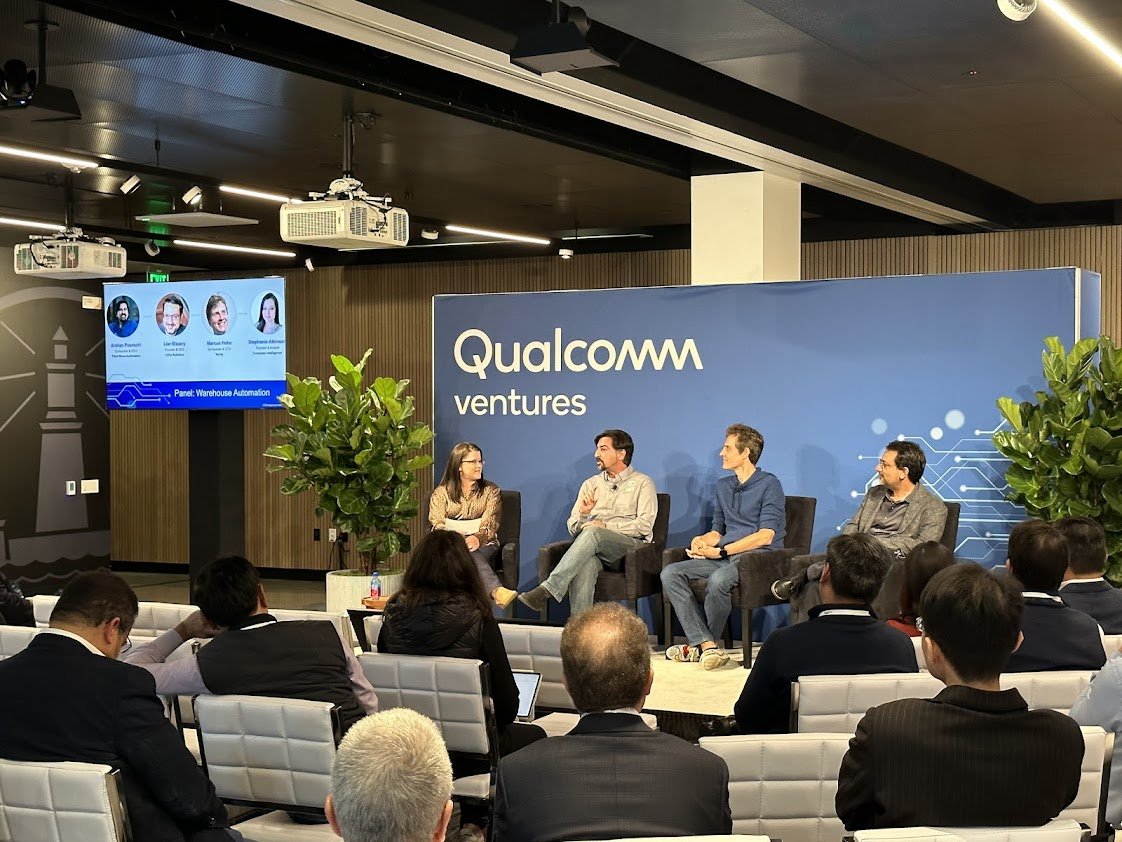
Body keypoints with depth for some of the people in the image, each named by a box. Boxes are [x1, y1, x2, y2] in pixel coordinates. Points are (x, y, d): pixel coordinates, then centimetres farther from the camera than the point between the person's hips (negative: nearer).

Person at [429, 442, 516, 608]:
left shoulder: (491, 490, 15)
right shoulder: (441, 493, 15)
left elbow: (489, 524, 0)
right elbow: (437, 524, -1)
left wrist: (477, 538, -24)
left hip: (483, 544, 1)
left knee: (473, 555, -37)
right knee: (470, 557, -38)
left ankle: (497, 593, -66)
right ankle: (497, 591, -66)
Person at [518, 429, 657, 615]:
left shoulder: (642, 483, 12)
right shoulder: (590, 484, 25)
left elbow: (645, 525, -2)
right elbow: (573, 528, 19)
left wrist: (605, 526, -10)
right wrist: (583, 513, -5)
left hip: (630, 544, -3)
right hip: (594, 545, 3)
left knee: (592, 533, -36)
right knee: (585, 563, -37)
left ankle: (547, 590, -46)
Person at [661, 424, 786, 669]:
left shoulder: (769, 484, -3)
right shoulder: (723, 486, 21)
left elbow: (765, 536, -13)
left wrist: (720, 551, -15)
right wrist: (702, 541, 0)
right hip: (724, 557, 8)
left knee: (718, 580, -37)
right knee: (670, 573, -16)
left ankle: (700, 644, -14)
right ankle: (707, 645, -27)